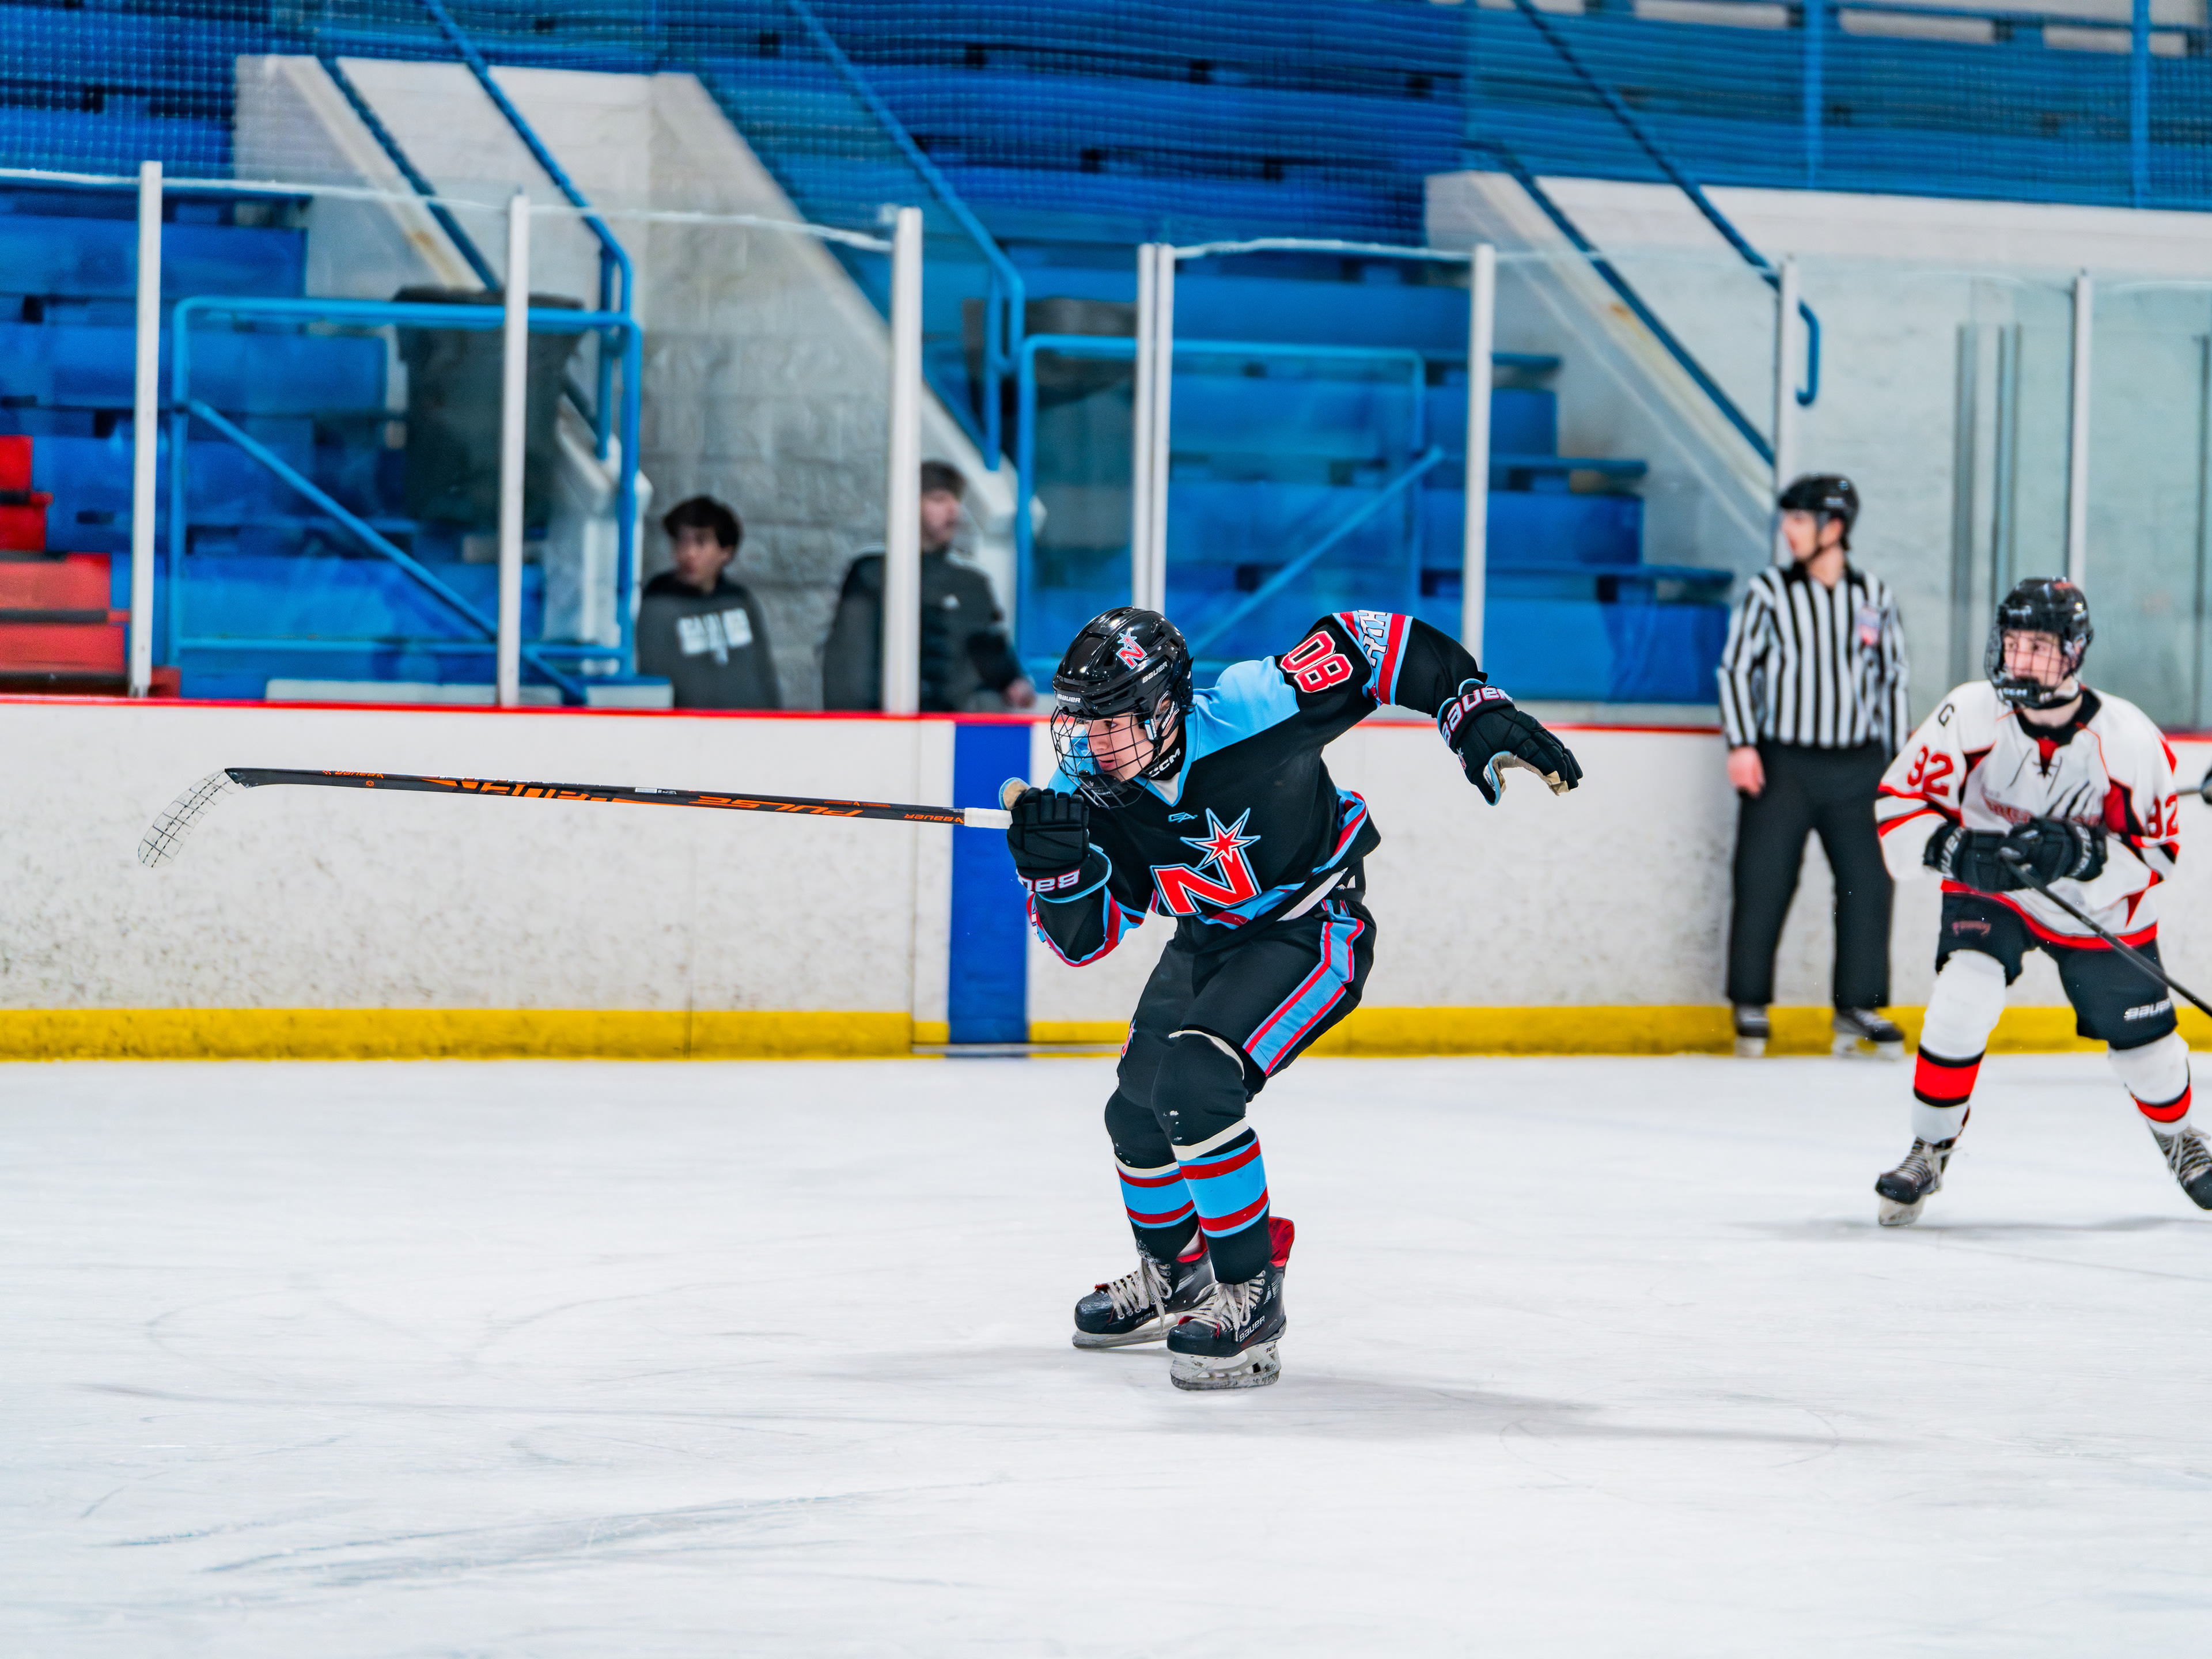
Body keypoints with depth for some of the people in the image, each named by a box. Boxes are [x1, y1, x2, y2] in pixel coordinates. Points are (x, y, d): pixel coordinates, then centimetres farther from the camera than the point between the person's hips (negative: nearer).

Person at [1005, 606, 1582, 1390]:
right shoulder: (1090, 790, -16)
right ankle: (1173, 1274, 42)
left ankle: (1249, 1295, -14)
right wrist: (1054, 863, -33)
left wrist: (1480, 715, -22)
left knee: (1196, 1085, -26)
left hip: (1312, 934, -7)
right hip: (1208, 941, 7)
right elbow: (1085, 935, -13)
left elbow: (1377, 644, -20)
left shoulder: (1249, 710, -31)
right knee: (1137, 1110, 12)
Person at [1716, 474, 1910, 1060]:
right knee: (1763, 884, -3)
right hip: (1781, 764, -2)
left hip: (1856, 768, 2)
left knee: (1869, 883, -3)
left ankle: (1858, 1007, 7)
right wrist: (1741, 744, -11)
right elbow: (1736, 667, 0)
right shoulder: (1769, 592, 0)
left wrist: (1899, 766, 11)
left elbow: (1892, 682, 13)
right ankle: (1750, 1006, 9)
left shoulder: (1875, 599, 6)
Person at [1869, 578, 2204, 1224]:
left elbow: (2156, 854, -17)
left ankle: (2179, 1138, 43)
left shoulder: (2129, 738, -23)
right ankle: (1930, 1152, -9)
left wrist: (2081, 854, -35)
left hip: (2100, 908, 1)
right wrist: (1957, 850, -32)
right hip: (1986, 894, -1)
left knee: (2143, 1039, 10)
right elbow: (1899, 804, -14)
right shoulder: (1969, 715, -22)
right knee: (1963, 1000, -26)